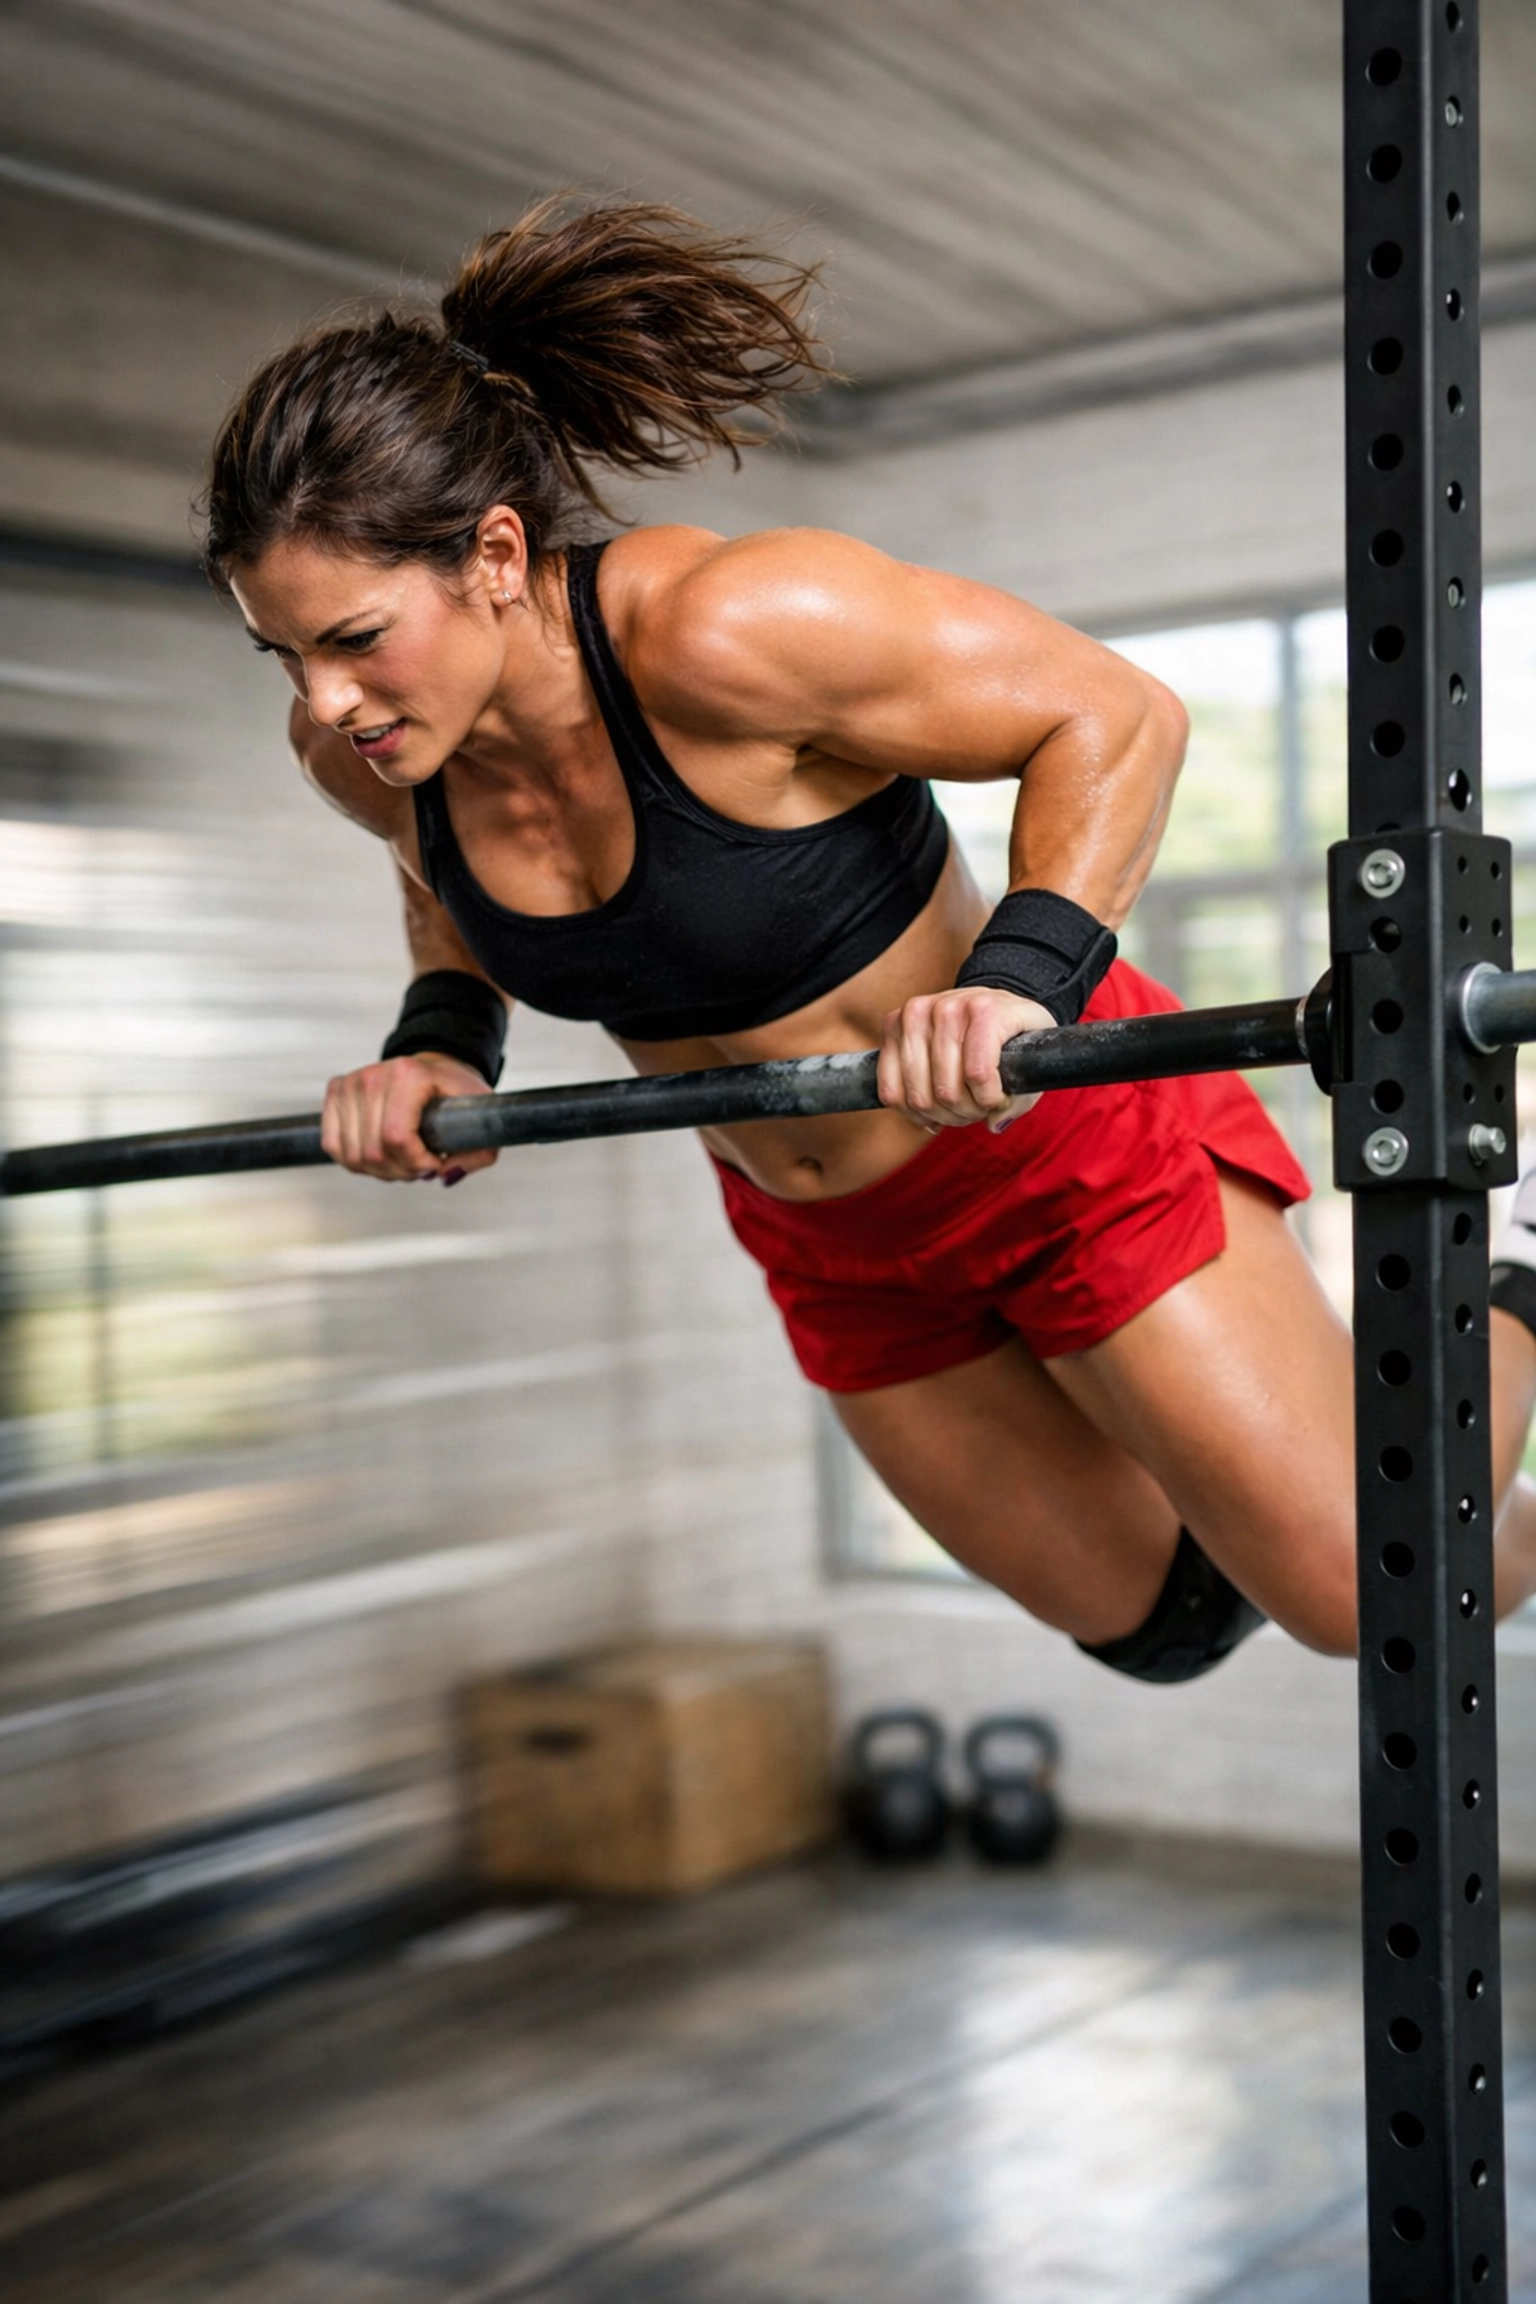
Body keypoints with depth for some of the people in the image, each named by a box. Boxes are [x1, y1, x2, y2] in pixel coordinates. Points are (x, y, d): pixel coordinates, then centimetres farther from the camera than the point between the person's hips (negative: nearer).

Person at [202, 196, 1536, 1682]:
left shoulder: (719, 630, -33)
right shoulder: (362, 749, -14)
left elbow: (1112, 716, -24)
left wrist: (1022, 980, -37)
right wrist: (438, 1043, -8)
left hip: (1070, 1152, -6)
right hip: (841, 1250, 6)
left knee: (1362, 1590, 2)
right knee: (1157, 1623, 20)